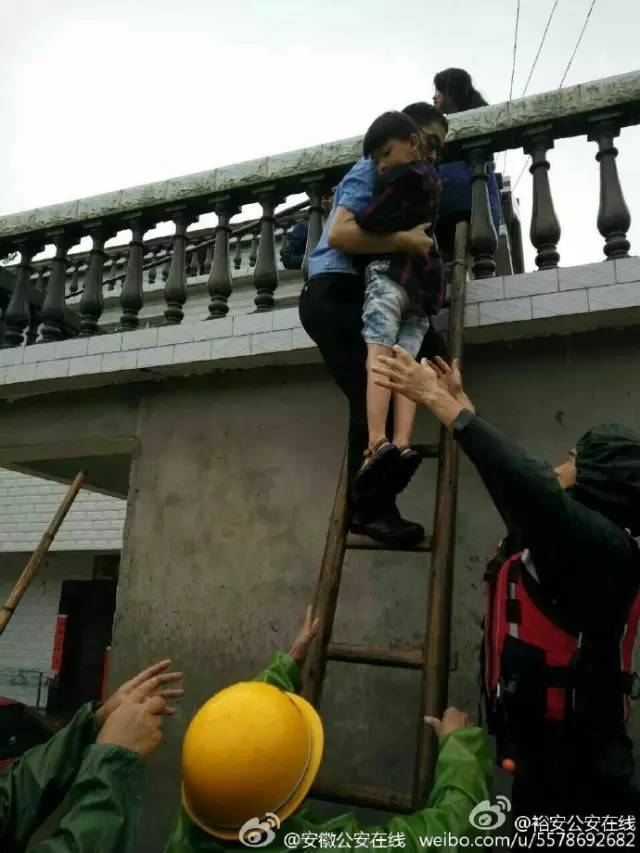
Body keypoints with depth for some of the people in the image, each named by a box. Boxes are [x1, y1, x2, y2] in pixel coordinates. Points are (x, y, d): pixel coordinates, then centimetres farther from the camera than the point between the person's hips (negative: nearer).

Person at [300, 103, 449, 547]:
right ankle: (373, 508, -12)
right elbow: (339, 234, -18)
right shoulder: (372, 169, -2)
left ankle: (368, 505, 4)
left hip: (343, 296, 9)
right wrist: (406, 240, -18)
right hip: (334, 292, -9)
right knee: (373, 397, -16)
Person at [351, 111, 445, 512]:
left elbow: (370, 222, -7)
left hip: (392, 270, -8)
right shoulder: (430, 175, 28)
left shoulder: (406, 175, 1)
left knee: (379, 353, -22)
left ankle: (378, 445, -38)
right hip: (425, 278, 8)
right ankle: (403, 445, -27)